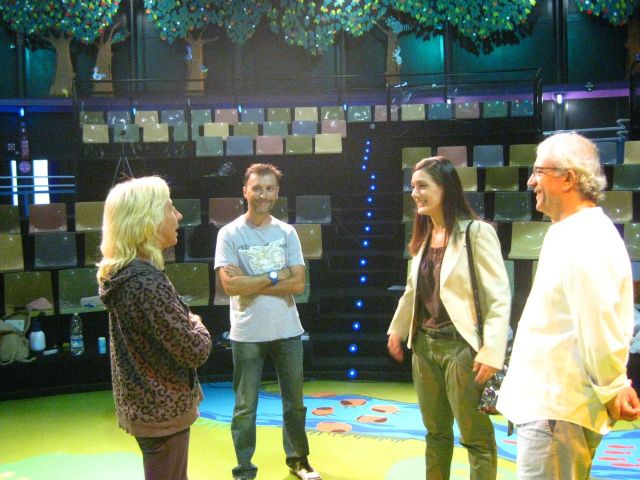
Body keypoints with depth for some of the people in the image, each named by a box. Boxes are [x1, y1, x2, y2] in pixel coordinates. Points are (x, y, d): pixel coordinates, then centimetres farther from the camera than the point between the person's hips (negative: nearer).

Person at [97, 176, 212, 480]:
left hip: (143, 402, 9)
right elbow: (195, 351, -23)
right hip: (163, 408, -9)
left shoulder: (123, 273, 3)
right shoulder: (146, 282, -27)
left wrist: (187, 323, 3)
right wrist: (196, 324, -5)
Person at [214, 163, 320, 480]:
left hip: (287, 332, 3)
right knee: (245, 408, 9)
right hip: (247, 334, -3)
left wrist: (251, 283, -14)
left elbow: (298, 283, -6)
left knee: (294, 402, 17)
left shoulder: (287, 233, 1)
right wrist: (275, 276, -13)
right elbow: (231, 285, -18)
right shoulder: (229, 234, -7)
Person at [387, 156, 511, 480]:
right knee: (436, 432, 18)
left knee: (476, 438, 3)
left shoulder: (476, 232, -13)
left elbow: (499, 297, -15)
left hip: (461, 346, -7)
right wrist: (397, 328, 23)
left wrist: (491, 352, -19)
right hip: (424, 345, 7)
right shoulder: (424, 236, 10)